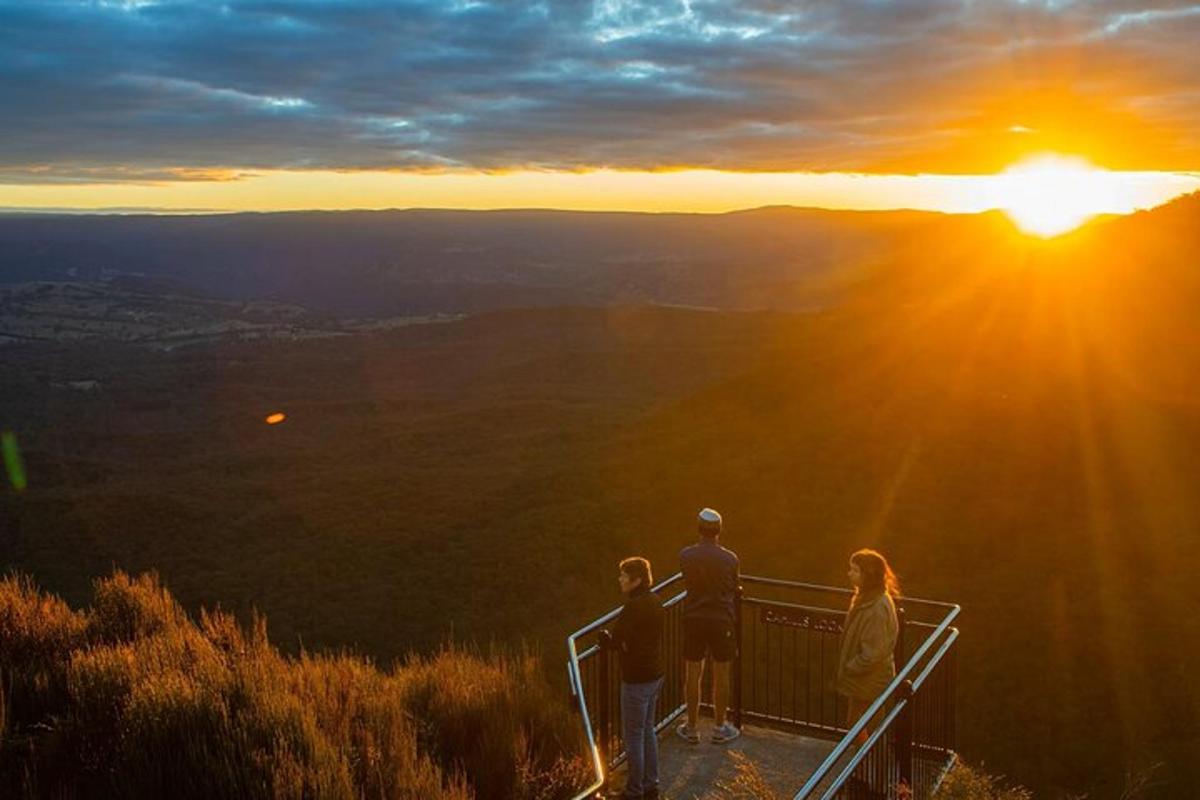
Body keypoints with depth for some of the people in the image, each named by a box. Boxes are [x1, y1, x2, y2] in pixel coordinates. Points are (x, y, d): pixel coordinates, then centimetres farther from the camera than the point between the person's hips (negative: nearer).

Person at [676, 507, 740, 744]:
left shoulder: (685, 555, -9)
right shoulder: (729, 558, -12)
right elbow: (734, 588, 2)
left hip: (694, 619, 1)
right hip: (722, 620, -1)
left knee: (693, 674, 11)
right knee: (721, 675, 11)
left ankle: (692, 727, 21)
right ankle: (720, 728, 21)